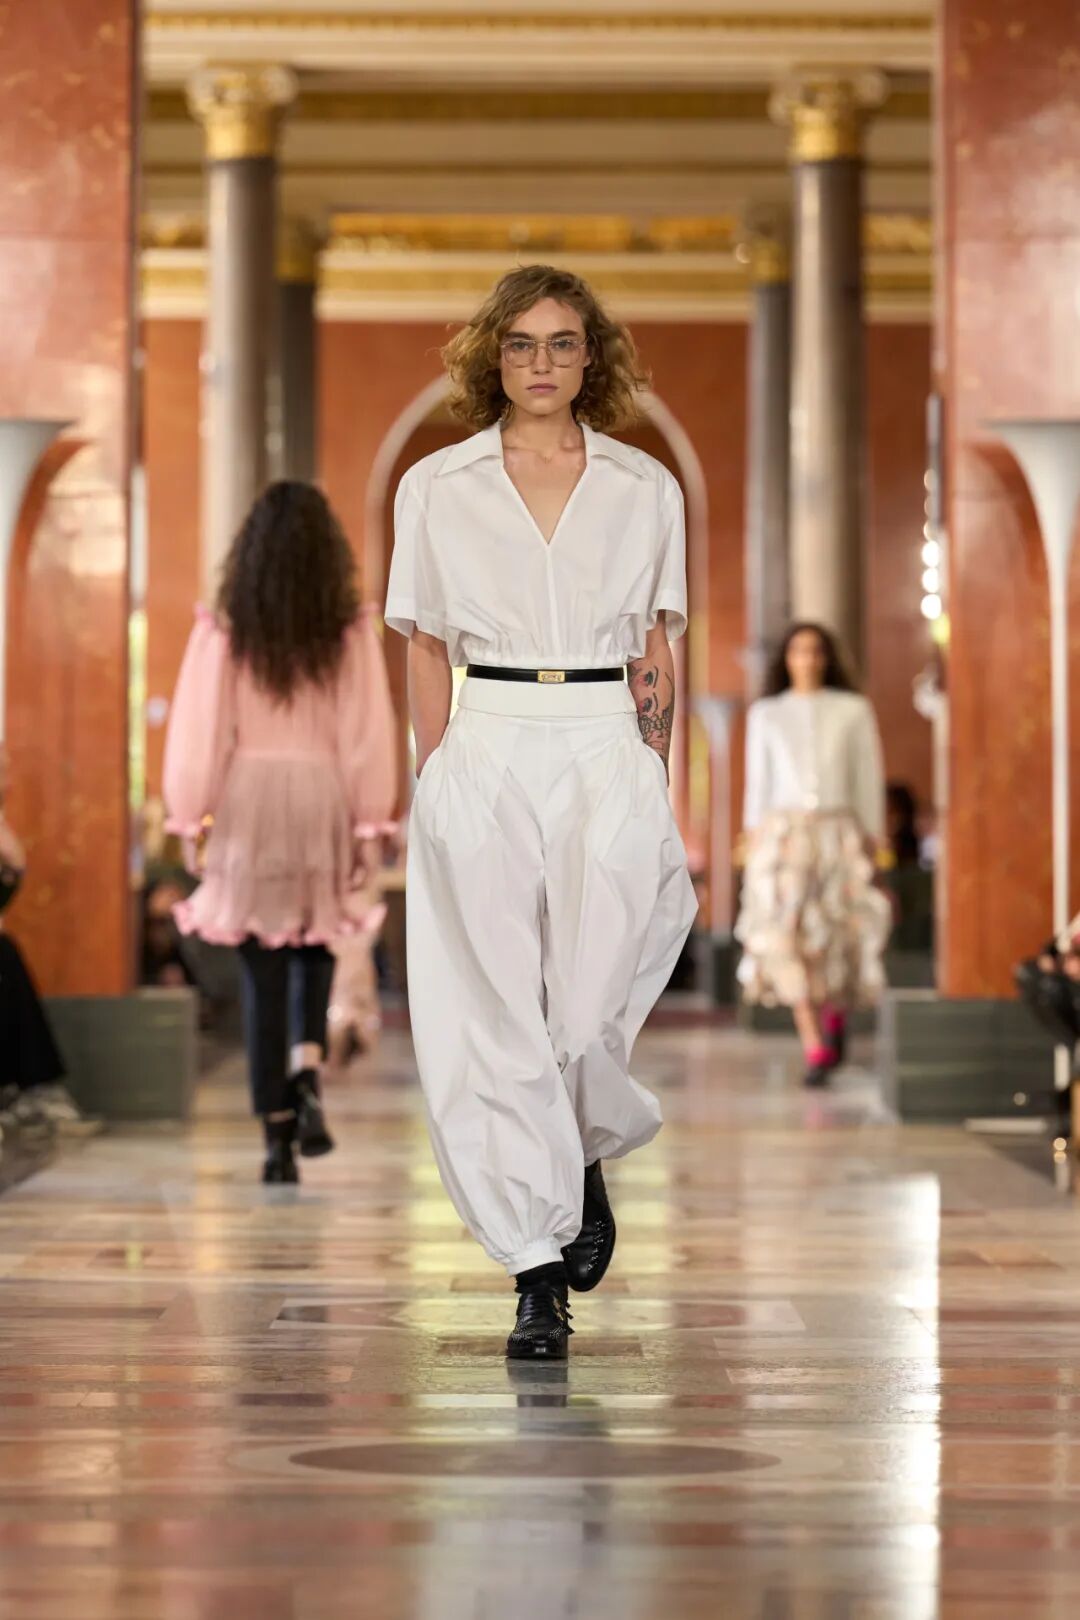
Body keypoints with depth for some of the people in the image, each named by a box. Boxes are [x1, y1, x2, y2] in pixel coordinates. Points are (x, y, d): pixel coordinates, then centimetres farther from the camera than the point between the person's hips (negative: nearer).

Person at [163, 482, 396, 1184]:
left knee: (263, 970, 6)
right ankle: (307, 1069, -5)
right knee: (313, 948, 21)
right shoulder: (351, 634, -3)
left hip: (247, 804, 0)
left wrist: (191, 817, 4)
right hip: (322, 805, 1)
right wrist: (371, 824, 3)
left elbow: (200, 733, -3)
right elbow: (369, 737, -3)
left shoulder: (224, 633, -4)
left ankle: (278, 1136, 6)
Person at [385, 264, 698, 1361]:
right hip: (484, 756, 0)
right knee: (493, 1015, -5)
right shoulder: (436, 488, 7)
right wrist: (437, 781, 0)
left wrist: (654, 783, 5)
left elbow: (655, 655, 10)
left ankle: (583, 1161, 31)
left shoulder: (644, 489, 9)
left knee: (589, 1005, -4)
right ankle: (536, 1275, 0)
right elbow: (426, 651, 8)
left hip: (608, 755, 0)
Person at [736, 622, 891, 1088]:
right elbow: (757, 782, 12)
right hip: (784, 833, 0)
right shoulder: (766, 714, 13)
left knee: (840, 936, -5)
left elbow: (868, 779, 9)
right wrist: (754, 838, 3)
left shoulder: (853, 711, 10)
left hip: (839, 834, 0)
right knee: (788, 937, -15)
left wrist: (871, 837, 3)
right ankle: (815, 1049, -16)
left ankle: (836, 1011, 29)